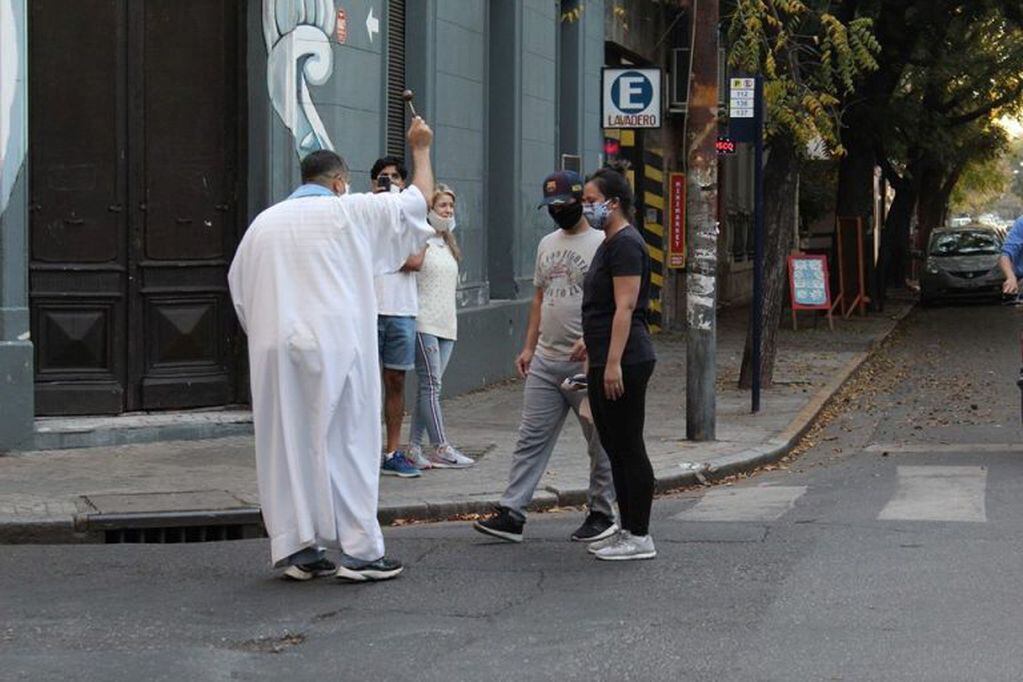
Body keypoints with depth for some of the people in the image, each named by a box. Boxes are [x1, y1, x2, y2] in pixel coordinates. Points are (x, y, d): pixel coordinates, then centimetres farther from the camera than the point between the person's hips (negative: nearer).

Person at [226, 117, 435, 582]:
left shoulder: (264, 222, 12)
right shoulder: (350, 211, 1)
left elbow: (238, 285, 16)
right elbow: (419, 199, 10)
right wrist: (421, 150, 26)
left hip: (276, 352, 4)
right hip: (336, 347, -4)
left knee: (288, 444, 8)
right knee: (346, 443, -1)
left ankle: (295, 548, 10)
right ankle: (359, 550, 0)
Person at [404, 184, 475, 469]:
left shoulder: (446, 243, 20)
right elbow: (414, 262, -25)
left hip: (446, 325, 8)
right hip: (424, 323, -8)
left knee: (429, 387, 6)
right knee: (431, 384, -9)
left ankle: (414, 448, 7)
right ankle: (441, 448, -11)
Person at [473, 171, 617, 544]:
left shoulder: (600, 244, -9)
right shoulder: (547, 244, 15)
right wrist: (529, 346, 16)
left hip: (586, 361, -7)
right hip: (545, 360, 7)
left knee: (600, 444, 4)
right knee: (531, 439, 4)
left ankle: (601, 513, 15)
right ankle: (512, 514, 3)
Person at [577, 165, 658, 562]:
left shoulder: (626, 244, -14)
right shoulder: (611, 243, 18)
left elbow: (625, 307, -20)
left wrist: (613, 362, -24)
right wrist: (591, 340, 29)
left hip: (624, 363, -11)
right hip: (606, 361, 11)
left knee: (628, 448, -6)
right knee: (616, 447, 13)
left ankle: (640, 537, -1)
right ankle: (628, 531, 20)